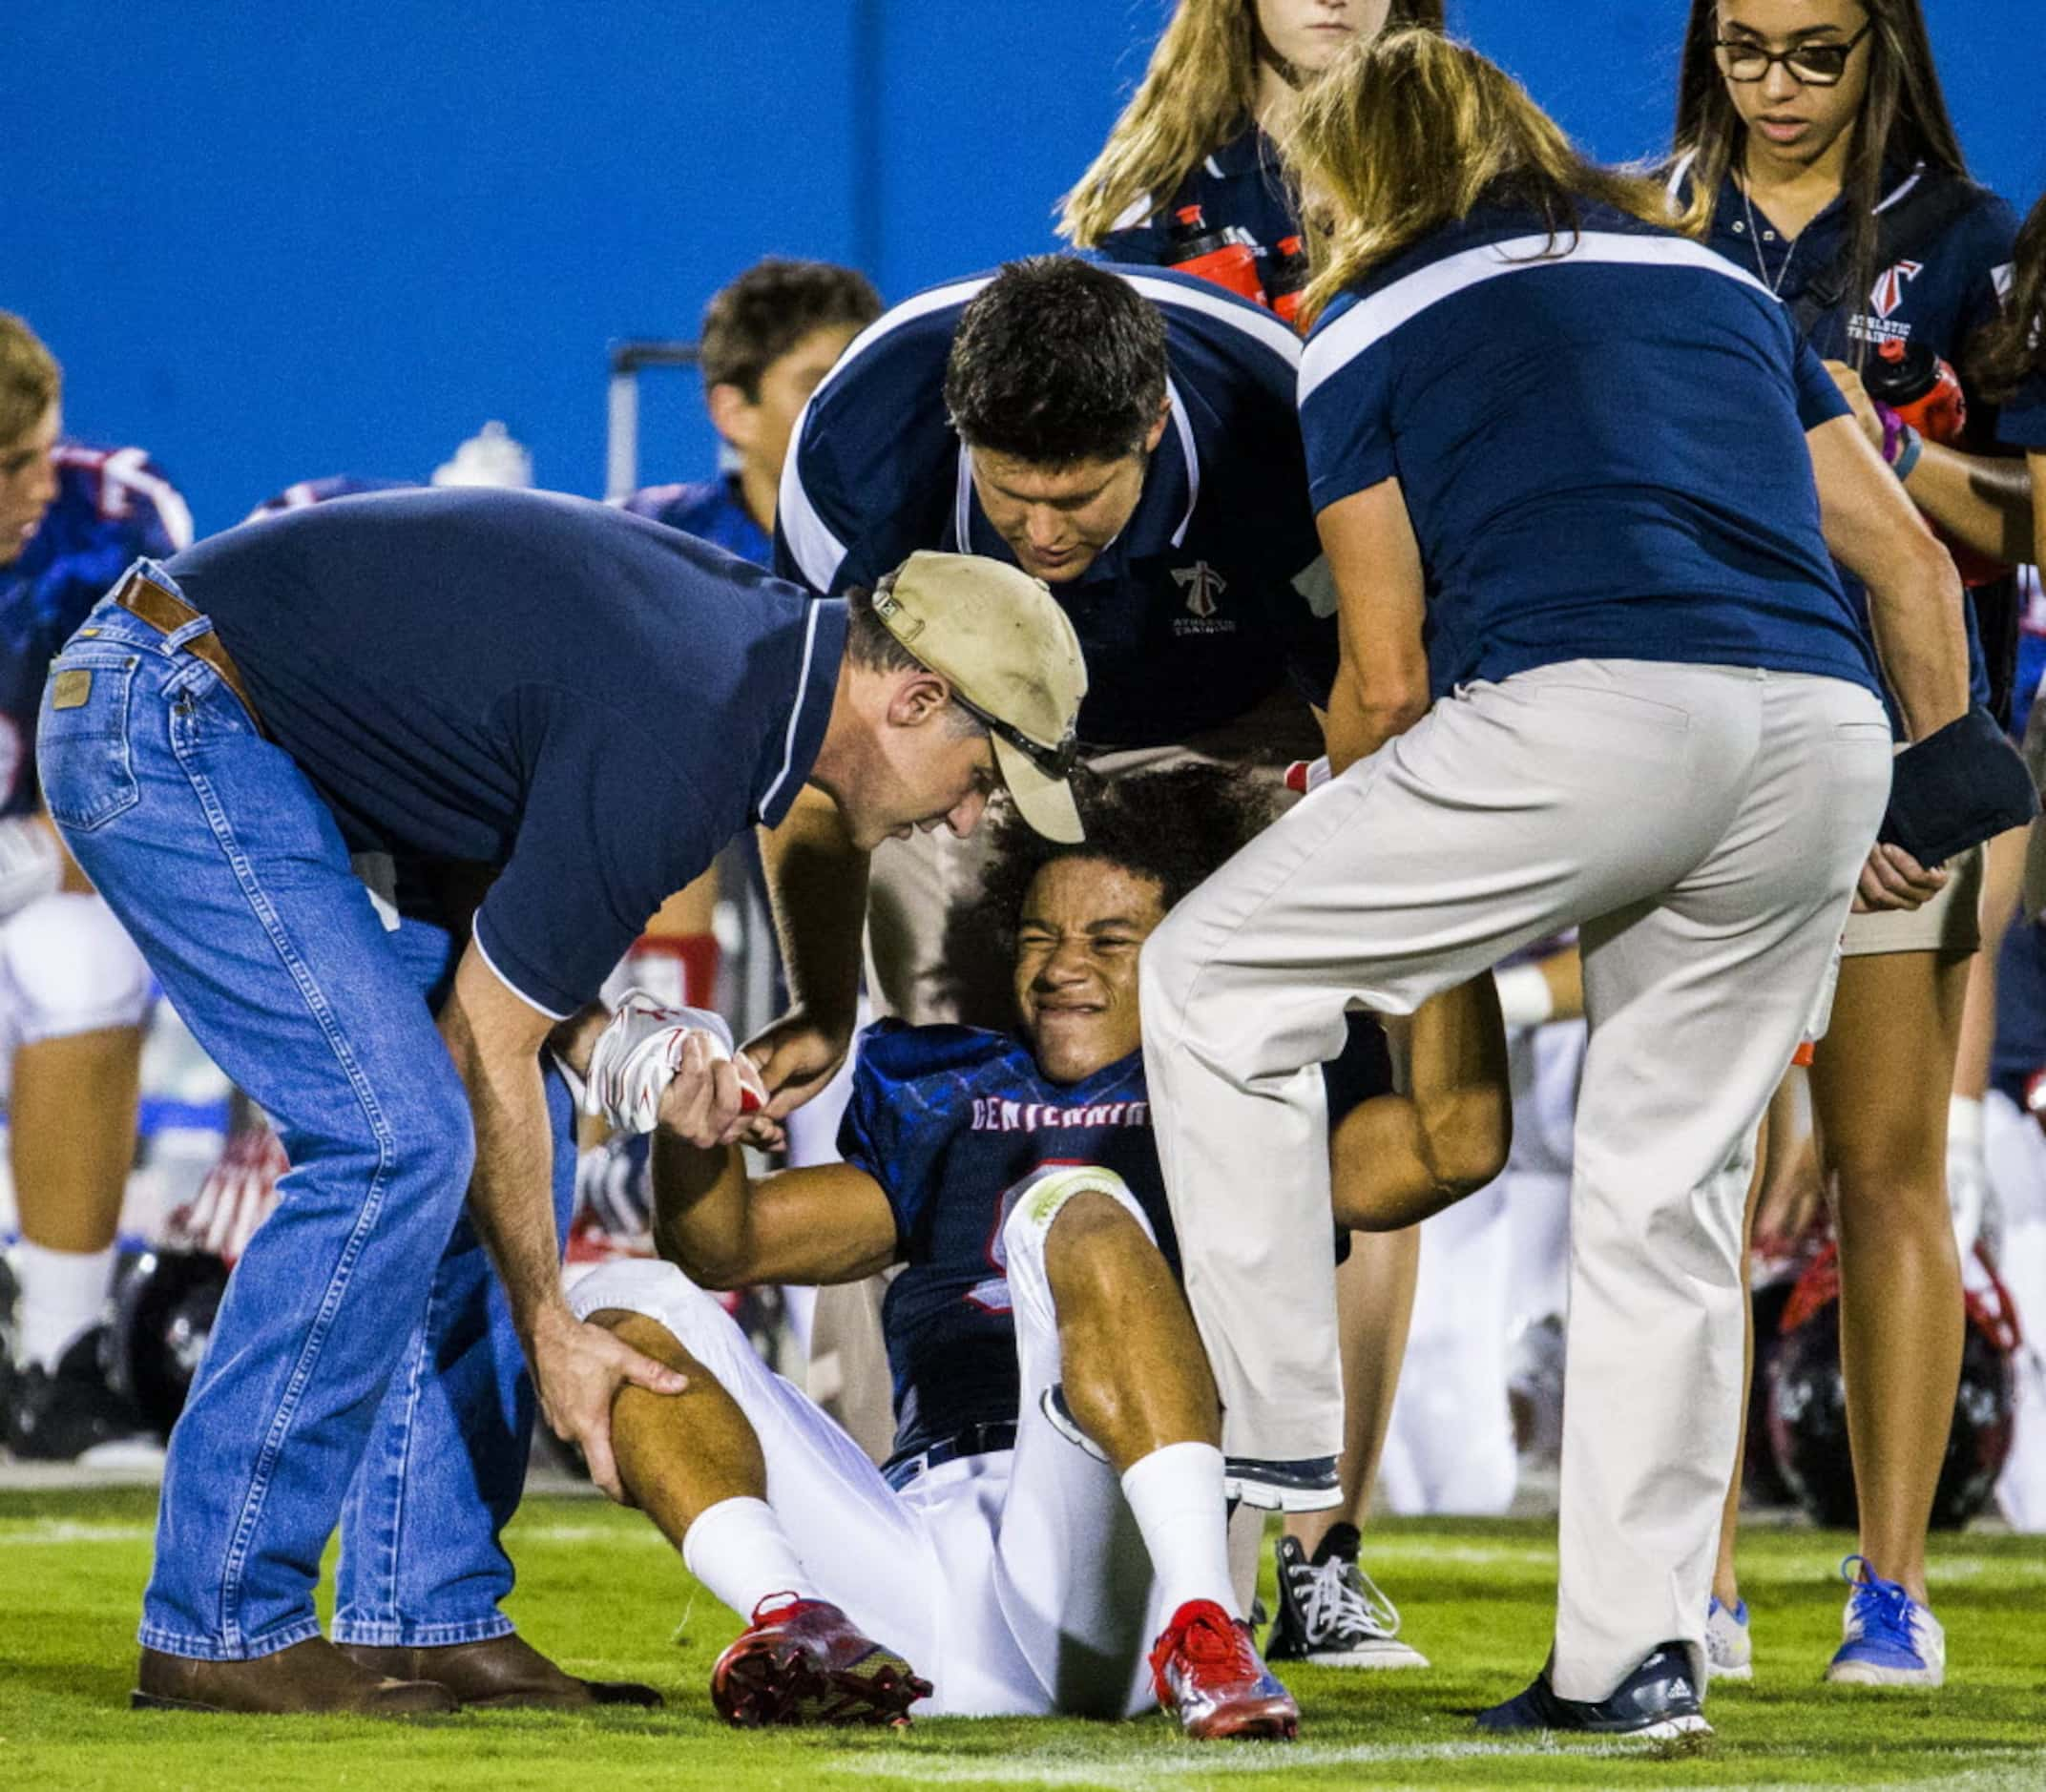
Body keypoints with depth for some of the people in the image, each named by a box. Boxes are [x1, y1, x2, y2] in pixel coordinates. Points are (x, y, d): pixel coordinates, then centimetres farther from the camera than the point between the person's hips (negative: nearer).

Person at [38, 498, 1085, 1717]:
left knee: (498, 1135, 7)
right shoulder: (680, 744, -24)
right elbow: (486, 1042, -16)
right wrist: (549, 1333, -6)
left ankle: (431, 1613, 7)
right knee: (395, 1138, -17)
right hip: (165, 723, -10)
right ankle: (221, 1629, -12)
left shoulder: (753, 622, 4)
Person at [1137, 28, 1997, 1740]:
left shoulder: (1370, 328, 14)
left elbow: (1388, 679, 12)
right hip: (1824, 733, 5)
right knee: (1670, 1194, 16)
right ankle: (1635, 1649, 11)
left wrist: (1342, 826, 32)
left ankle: (1281, 1471, 7)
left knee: (1215, 976, 11)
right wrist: (1943, 791, 37)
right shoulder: (1717, 280, 28)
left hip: (1583, 713, -5)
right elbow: (1913, 559, 25)